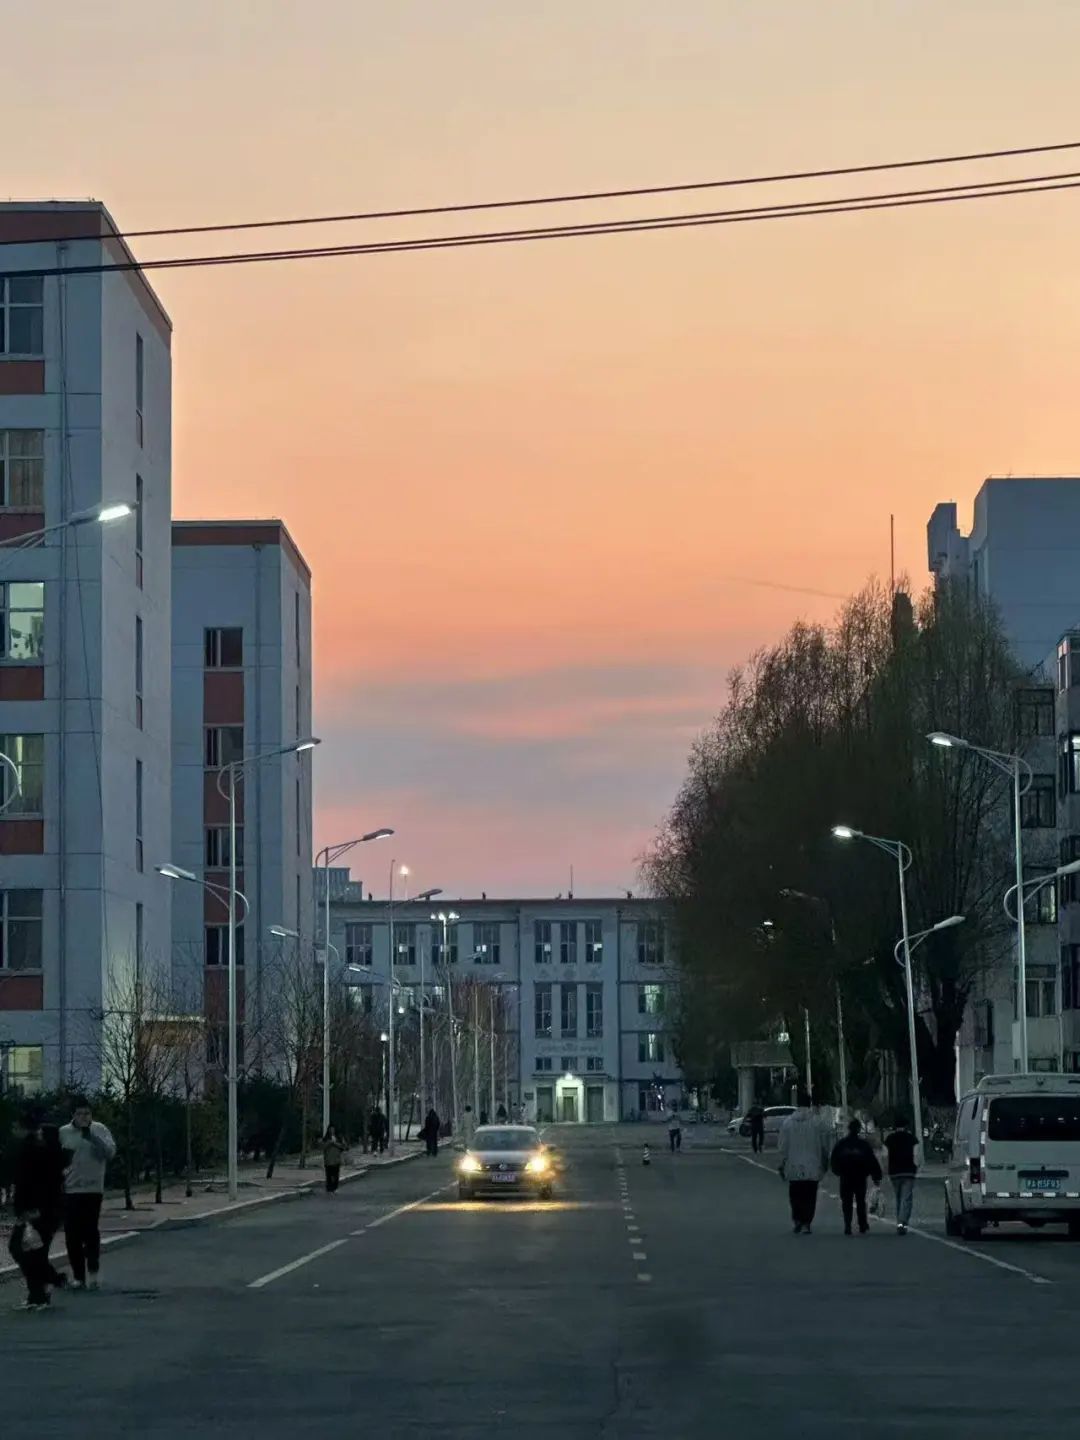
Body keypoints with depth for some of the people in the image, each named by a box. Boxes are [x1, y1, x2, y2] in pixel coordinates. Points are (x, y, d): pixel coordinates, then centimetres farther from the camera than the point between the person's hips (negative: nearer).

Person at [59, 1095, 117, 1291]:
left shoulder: (99, 1130, 1)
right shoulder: (63, 1133, 4)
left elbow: (111, 1152, -10)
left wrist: (93, 1137, -20)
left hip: (93, 1189, -2)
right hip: (70, 1190, 2)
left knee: (91, 1232, -7)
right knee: (73, 1235, 2)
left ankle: (92, 1273, 0)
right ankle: (78, 1276, 9)